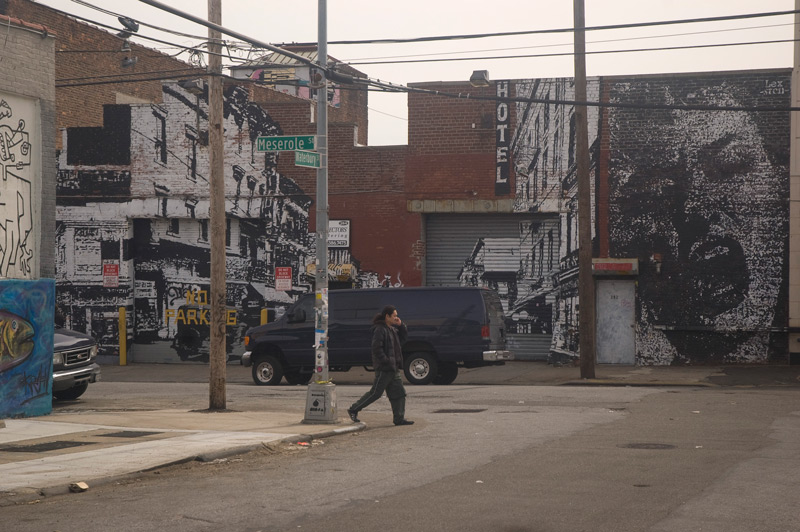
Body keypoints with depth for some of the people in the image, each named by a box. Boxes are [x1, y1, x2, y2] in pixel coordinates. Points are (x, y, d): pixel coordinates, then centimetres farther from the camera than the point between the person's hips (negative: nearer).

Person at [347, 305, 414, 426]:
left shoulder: (391, 329, 15)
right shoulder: (380, 330, -14)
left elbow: (403, 337, 23)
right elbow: (376, 348, -21)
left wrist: (400, 325, 6)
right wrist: (386, 361, -22)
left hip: (393, 368, 9)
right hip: (384, 369, -9)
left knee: (399, 393, 6)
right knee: (375, 393, -4)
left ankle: (399, 418, 9)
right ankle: (353, 410, 6)